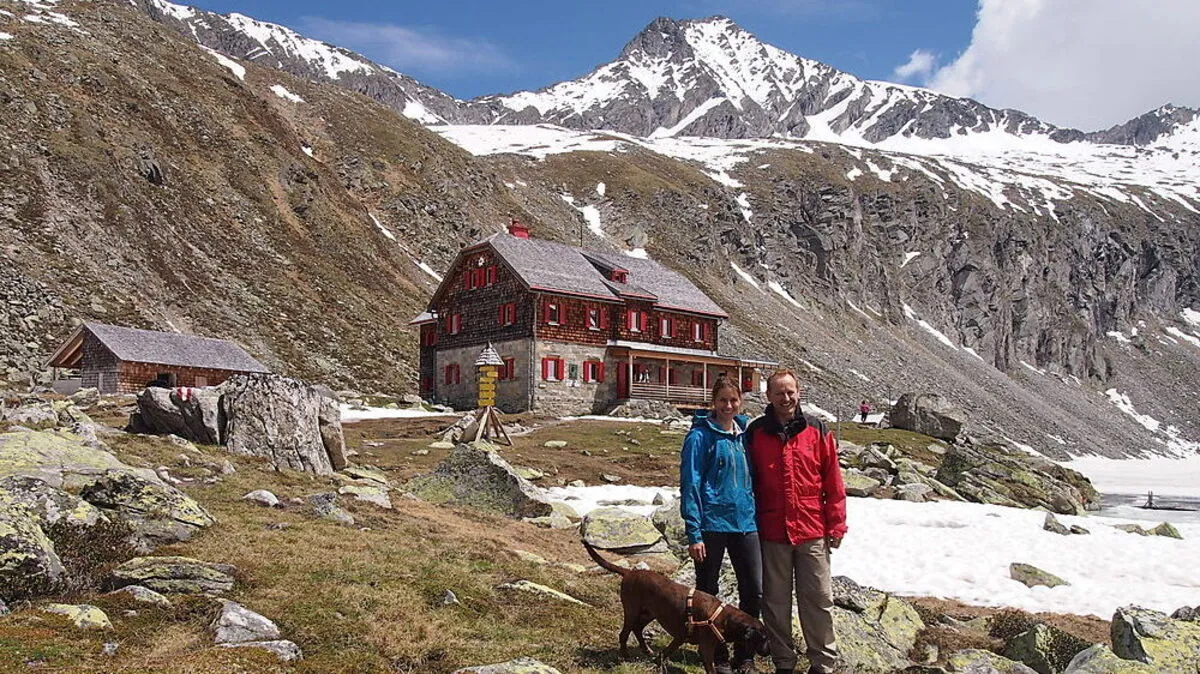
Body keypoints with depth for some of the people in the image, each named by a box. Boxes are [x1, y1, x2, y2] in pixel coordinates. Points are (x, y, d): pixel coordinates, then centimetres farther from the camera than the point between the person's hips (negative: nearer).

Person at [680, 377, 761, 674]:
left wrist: (758, 518, 12)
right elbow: (690, 485, -10)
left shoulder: (745, 434, 9)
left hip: (745, 523, 5)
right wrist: (694, 533, -14)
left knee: (754, 590, 3)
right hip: (712, 524, -5)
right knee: (707, 593, 7)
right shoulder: (701, 436, -8)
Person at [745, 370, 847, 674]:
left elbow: (833, 482, 2)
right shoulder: (755, 432, 2)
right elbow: (747, 481, 7)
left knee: (818, 599, 6)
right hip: (772, 533, 1)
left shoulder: (817, 431, 1)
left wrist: (836, 524, -1)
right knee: (776, 601, 9)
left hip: (813, 532, -1)